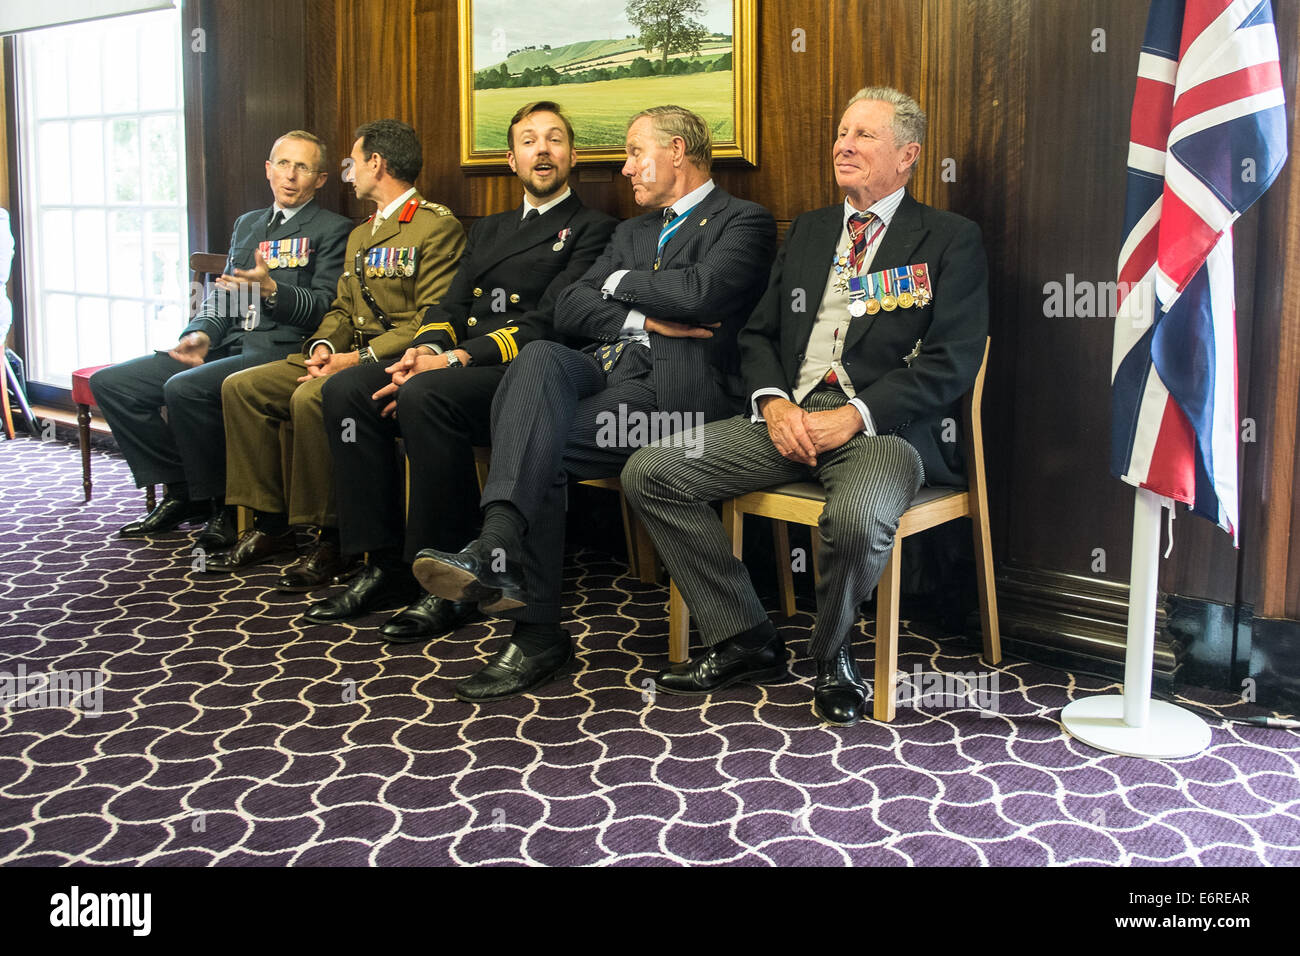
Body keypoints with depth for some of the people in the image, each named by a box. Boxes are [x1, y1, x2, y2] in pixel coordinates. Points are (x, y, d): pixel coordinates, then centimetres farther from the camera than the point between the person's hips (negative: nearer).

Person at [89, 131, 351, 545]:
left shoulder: (334, 229, 3)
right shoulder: (247, 224, 24)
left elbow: (326, 306, -8)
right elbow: (221, 295, 22)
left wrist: (270, 290, -23)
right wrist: (201, 334, 1)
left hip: (278, 350, -8)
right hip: (227, 344, 8)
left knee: (185, 388, -32)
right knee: (110, 383, -3)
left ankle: (218, 505, -14)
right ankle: (180, 492, 4)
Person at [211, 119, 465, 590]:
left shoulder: (438, 227, -7)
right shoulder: (359, 235, 24)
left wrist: (359, 358, -20)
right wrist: (323, 347, -1)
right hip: (349, 357, 9)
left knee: (310, 399, -33)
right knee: (241, 387, -4)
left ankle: (330, 538, -20)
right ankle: (270, 525, 0)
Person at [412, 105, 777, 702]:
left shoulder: (744, 222, 6)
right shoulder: (633, 232, 29)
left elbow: (699, 293, -15)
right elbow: (568, 310, 15)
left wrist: (620, 283, 2)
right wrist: (643, 319, -3)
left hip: (675, 389, -5)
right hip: (605, 369, 6)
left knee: (539, 450, -27)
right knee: (540, 360, -29)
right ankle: (498, 551, -38)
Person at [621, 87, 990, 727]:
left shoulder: (951, 241, 4)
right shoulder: (807, 231, 22)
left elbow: (951, 363, -7)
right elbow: (758, 335, 18)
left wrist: (854, 416, -17)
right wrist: (774, 402, -4)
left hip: (882, 427, -5)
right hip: (789, 416, 6)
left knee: (857, 519, -39)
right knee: (648, 472, -11)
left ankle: (832, 655, -5)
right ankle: (743, 640, 0)